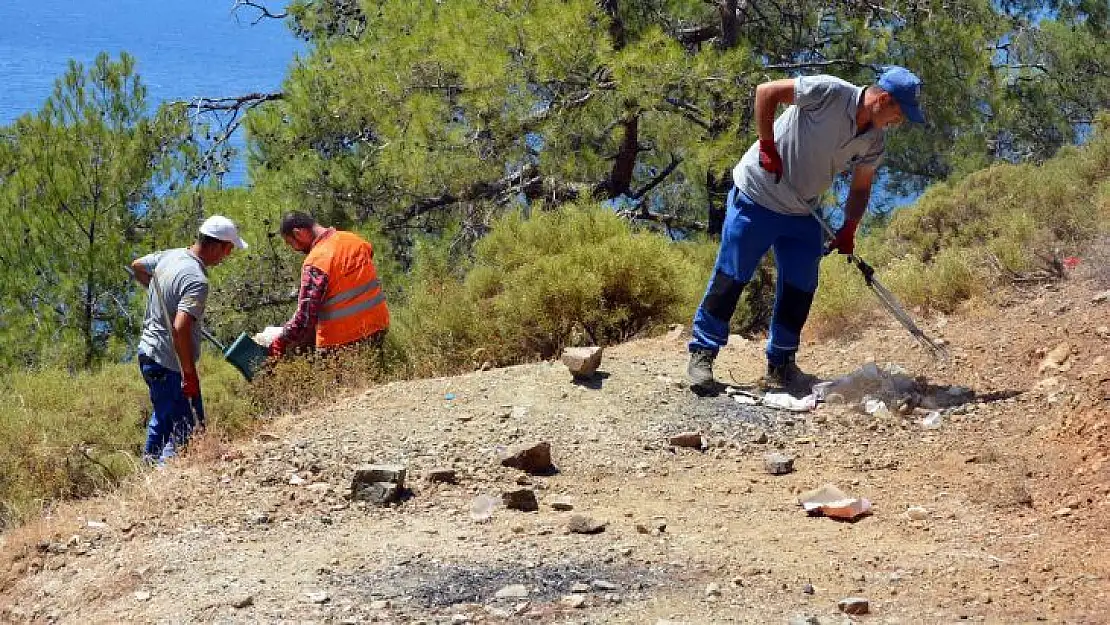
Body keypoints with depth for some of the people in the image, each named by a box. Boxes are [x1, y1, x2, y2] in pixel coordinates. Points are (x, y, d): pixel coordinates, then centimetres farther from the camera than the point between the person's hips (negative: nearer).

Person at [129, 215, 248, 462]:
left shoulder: (170, 255, 3)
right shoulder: (197, 281, -25)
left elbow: (137, 266, 23)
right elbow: (180, 328, -33)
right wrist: (190, 374, -26)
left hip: (148, 352, 10)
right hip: (170, 365, -10)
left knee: (163, 415, 30)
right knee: (188, 431, -5)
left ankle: (150, 461, 43)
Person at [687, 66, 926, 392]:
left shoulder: (873, 142, -1)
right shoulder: (830, 92, -23)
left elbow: (860, 187, 10)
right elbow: (766, 91, -21)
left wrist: (848, 230, -5)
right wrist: (767, 146, -22)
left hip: (801, 214, 7)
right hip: (757, 196, -7)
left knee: (800, 289, 5)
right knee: (731, 278, -4)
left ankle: (780, 365, 18)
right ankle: (702, 353, 6)